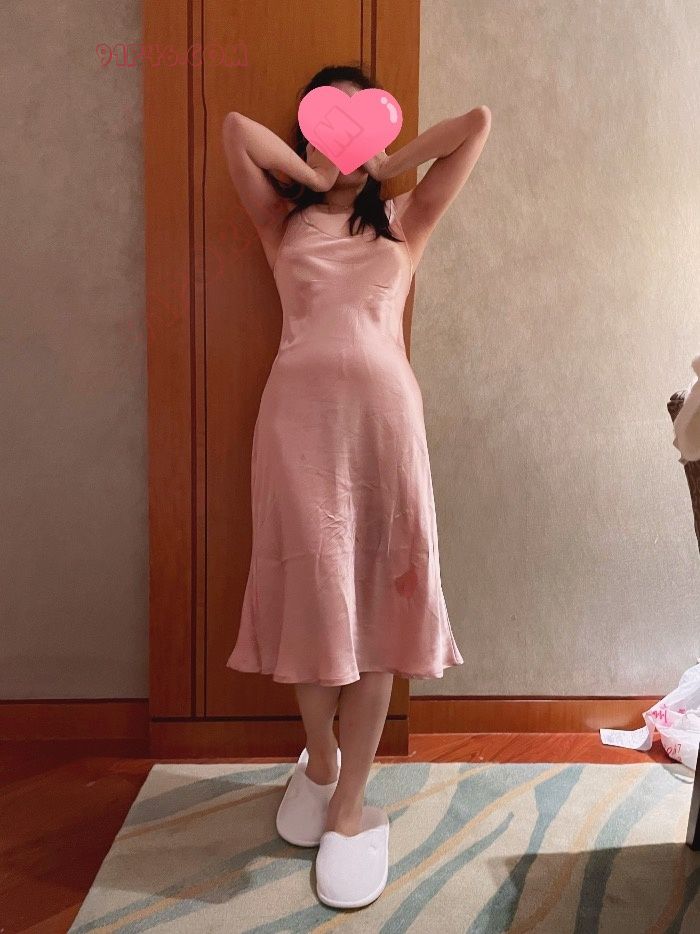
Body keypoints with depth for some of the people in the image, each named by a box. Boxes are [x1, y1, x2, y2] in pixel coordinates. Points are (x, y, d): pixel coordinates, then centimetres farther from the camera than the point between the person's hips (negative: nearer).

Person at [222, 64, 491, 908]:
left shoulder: (405, 224, 21)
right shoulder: (283, 223, 19)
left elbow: (477, 124, 19)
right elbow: (236, 129, 7)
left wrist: (384, 168, 17)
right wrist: (315, 176, 15)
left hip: (384, 409, 1)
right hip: (300, 410, 0)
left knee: (376, 601, -1)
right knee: (311, 590, 1)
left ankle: (349, 808, 11)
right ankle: (319, 756, 27)